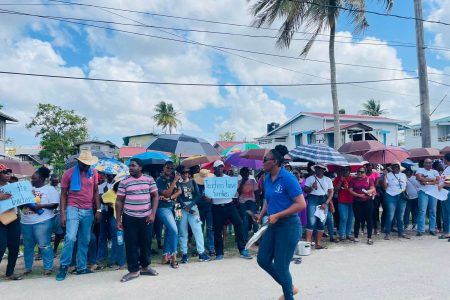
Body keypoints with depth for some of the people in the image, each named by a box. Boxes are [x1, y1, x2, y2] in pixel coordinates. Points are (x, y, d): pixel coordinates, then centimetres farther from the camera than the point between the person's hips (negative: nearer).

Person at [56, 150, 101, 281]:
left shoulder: (93, 173, 5)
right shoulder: (69, 173, -3)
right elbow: (63, 195, 0)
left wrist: (98, 210, 5)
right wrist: (62, 214, -6)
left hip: (88, 211, 3)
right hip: (73, 209, -3)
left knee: (84, 240, 9)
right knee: (70, 238, -13)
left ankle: (81, 267, 19)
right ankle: (64, 266, 4)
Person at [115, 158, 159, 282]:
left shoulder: (149, 180, 0)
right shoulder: (124, 182, -1)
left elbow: (155, 196, 3)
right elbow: (119, 201, 2)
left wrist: (153, 213, -7)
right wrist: (118, 220, -1)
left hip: (146, 217, 1)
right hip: (129, 218, -1)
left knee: (146, 242, 10)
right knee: (131, 244, 3)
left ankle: (145, 266, 28)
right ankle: (133, 270, 15)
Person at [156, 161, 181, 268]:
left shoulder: (173, 178, 9)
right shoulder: (159, 180, -9)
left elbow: (179, 191, 1)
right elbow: (166, 193, -18)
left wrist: (169, 197, -15)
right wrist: (175, 181, -20)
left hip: (172, 207, 7)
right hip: (163, 208, -7)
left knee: (168, 231, 12)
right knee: (174, 230, -15)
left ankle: (165, 256, 21)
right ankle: (173, 256, -5)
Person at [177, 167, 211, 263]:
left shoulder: (192, 182, 12)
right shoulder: (178, 183, 6)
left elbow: (198, 195, 4)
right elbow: (178, 198, -3)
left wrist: (190, 206, -9)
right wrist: (186, 208, -12)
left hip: (193, 207, 1)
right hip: (182, 209, -1)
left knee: (198, 230, -5)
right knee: (182, 232, 0)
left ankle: (201, 253, -1)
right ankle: (184, 254, 8)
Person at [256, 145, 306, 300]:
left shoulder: (288, 178, -18)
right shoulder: (267, 178, 6)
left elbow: (301, 204, -20)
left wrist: (277, 215, -22)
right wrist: (262, 215, 5)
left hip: (288, 225, -8)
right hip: (272, 225, 8)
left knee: (280, 266, 0)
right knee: (263, 260, 12)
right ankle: (290, 287, 34)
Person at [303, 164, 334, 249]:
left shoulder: (328, 180, 9)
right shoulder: (310, 178, 4)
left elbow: (331, 192, 5)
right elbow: (305, 190, 0)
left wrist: (326, 203, -7)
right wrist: (312, 187, -20)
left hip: (324, 201, 3)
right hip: (312, 199, -3)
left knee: (321, 222, 4)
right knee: (311, 221, -10)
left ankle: (318, 243, 10)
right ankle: (308, 242, -10)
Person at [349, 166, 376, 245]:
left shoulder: (369, 179, 4)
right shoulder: (353, 180, 5)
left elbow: (372, 189, -6)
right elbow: (350, 190, -2)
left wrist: (368, 191, -27)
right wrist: (359, 195, -14)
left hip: (368, 201, 0)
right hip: (357, 202, 1)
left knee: (369, 219, 0)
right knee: (357, 219, 6)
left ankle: (369, 238, 7)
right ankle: (356, 236, 17)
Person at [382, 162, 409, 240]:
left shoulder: (403, 175, 14)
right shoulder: (388, 175, 0)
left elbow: (405, 185, 22)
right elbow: (385, 186, -8)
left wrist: (404, 191, 4)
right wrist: (385, 175, -14)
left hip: (401, 197, 5)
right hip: (391, 197, -5)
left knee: (401, 216, 10)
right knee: (390, 216, -7)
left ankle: (401, 233, 20)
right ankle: (387, 233, -1)